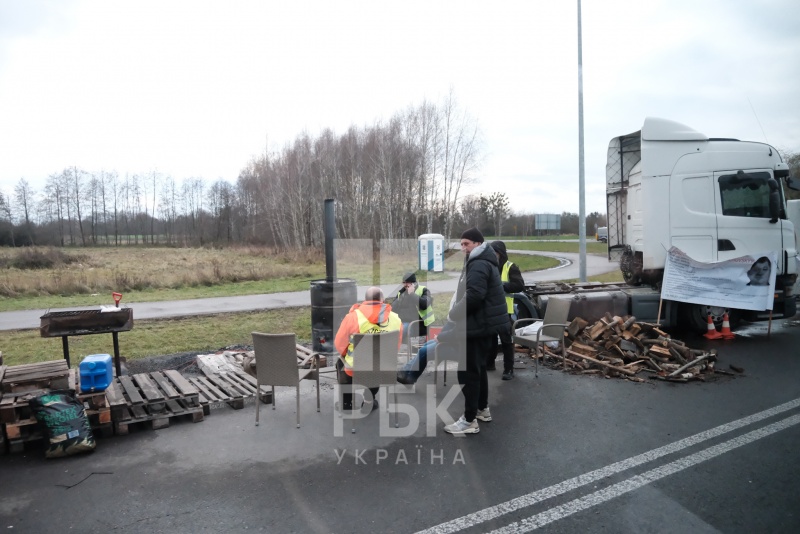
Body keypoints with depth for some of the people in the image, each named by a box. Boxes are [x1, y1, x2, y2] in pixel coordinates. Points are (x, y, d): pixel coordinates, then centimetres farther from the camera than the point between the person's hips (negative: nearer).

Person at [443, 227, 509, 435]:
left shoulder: (478, 265, -18)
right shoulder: (483, 262, 17)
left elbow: (473, 296, -29)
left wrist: (453, 314, -15)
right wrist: (457, 313, 11)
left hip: (478, 326, -11)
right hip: (485, 324, 11)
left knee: (468, 371, -6)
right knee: (478, 368, 21)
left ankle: (469, 420, 0)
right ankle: (483, 409, 33)